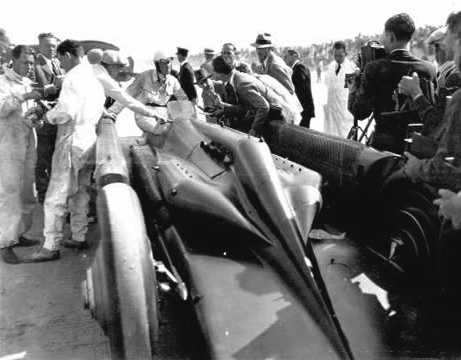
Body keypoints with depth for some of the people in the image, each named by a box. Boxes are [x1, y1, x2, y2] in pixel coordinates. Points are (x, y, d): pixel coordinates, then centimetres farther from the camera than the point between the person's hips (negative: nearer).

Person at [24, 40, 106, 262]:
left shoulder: (73, 77, -14)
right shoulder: (94, 79, 14)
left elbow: (66, 111, -22)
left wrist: (47, 116, -5)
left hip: (72, 142, -9)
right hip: (89, 140, 9)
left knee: (56, 197, -4)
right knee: (80, 192, 17)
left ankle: (51, 246, 0)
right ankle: (79, 237, 25)